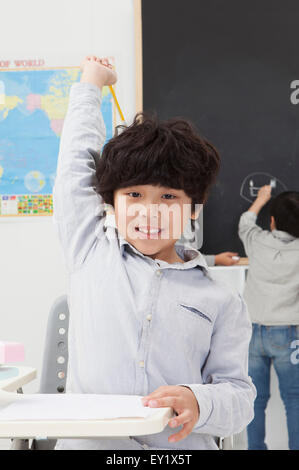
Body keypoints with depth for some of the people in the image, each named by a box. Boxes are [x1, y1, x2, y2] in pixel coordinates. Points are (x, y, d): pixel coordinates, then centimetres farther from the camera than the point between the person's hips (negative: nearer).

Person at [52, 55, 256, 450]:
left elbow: (238, 395, 6)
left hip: (182, 447, 0)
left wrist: (198, 403, -15)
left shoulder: (221, 302, 8)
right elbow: (76, 161, 18)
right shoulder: (91, 253, 9)